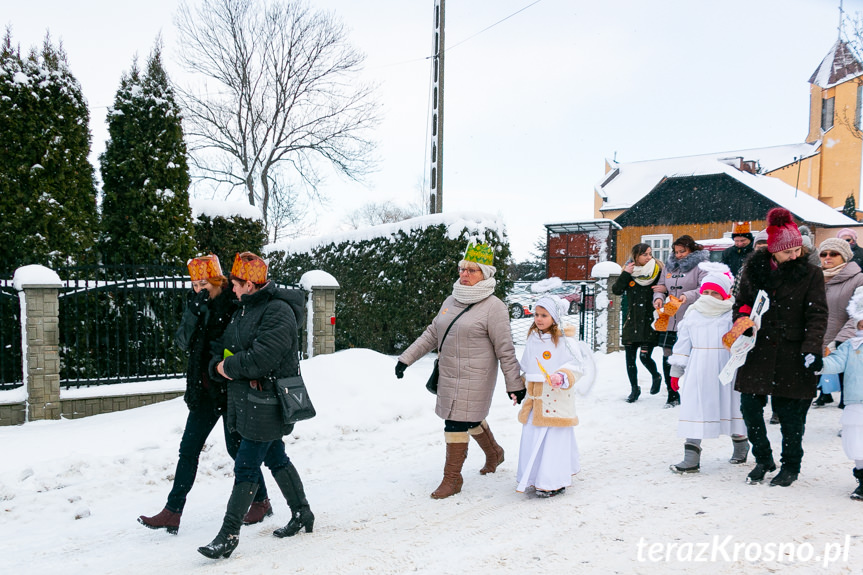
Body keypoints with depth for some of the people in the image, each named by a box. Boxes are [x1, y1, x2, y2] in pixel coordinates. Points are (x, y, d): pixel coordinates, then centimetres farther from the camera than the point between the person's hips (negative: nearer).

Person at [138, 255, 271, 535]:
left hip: (231, 388, -6)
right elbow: (184, 342, -3)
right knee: (189, 448, 7)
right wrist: (194, 313, -16)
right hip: (204, 389, 6)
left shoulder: (235, 305, -12)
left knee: (237, 447, 4)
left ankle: (261, 501, 24)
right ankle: (172, 513, 14)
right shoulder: (196, 303, 6)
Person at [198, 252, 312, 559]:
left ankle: (229, 534, 3)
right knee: (275, 458, 18)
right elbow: (223, 346, 19)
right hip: (245, 397, 10)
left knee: (246, 466, -5)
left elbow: (261, 357, -27)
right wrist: (218, 365, -3)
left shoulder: (278, 312, -18)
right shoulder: (243, 309, 13)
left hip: (267, 401, -10)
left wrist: (229, 366, -13)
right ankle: (302, 513, 32)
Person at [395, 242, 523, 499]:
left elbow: (505, 350, -11)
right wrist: (407, 358, 10)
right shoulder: (451, 301, 9)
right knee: (470, 419, 20)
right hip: (449, 376, 7)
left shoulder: (493, 307, -12)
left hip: (473, 378, -7)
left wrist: (515, 384, -10)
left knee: (457, 423, -6)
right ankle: (494, 453, 45)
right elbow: (431, 334, 14)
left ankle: (452, 478, 9)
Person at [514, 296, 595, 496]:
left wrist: (563, 377, -30)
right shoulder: (532, 339, 11)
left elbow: (578, 365, -13)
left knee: (555, 438, -1)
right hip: (534, 397, 6)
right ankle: (534, 477, 24)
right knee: (531, 437, 9)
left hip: (556, 398, -6)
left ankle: (554, 482, 10)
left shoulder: (565, 341, -9)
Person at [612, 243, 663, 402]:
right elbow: (616, 290, -6)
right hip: (632, 321, 3)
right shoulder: (629, 272, 4)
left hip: (649, 322, -3)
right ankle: (634, 389, 23)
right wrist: (625, 274, -15)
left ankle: (656, 377, 24)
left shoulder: (658, 271, -1)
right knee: (630, 358, 5)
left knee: (644, 356, -8)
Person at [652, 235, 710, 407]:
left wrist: (688, 296, -30)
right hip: (669, 320, 6)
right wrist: (658, 298, -5)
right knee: (668, 358, 7)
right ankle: (672, 395, 19)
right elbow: (660, 287, 17)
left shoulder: (701, 266, -2)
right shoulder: (669, 266, 16)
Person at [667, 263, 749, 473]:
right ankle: (691, 458, -1)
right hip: (698, 372, 2)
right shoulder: (692, 315, 7)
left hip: (725, 371, -2)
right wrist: (676, 371, 10)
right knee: (694, 409, -2)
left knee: (732, 407, 12)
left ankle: (740, 446, 38)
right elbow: (683, 344, 10)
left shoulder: (732, 316, -4)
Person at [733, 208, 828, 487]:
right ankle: (763, 459, 24)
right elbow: (742, 304, 15)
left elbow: (817, 315, -7)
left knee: (791, 414, 6)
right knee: (750, 407, 3)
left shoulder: (810, 274, -3)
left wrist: (812, 348, -20)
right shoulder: (754, 268, 3)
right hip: (757, 351, 2)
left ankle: (791, 466, 25)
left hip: (792, 355, -2)